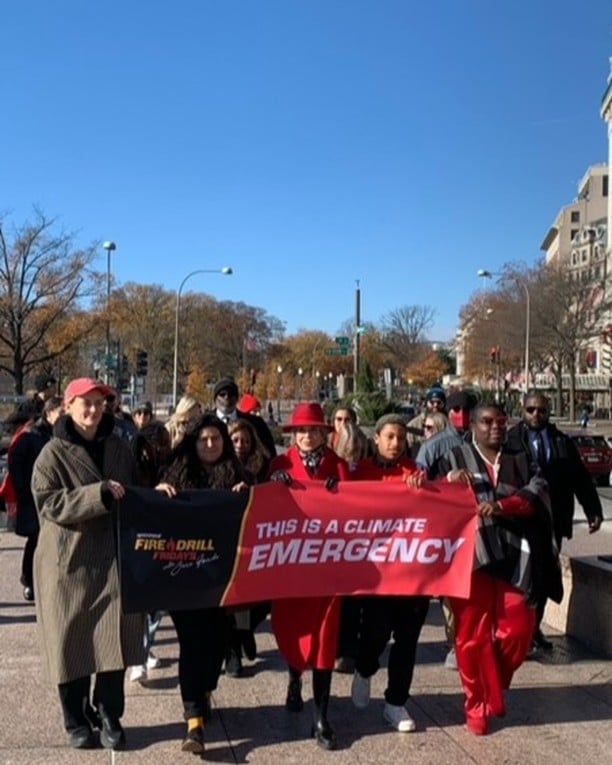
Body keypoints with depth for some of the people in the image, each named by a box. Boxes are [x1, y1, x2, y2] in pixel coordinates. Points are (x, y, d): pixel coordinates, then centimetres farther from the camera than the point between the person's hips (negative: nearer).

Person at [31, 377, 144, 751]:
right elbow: (49, 504, -15)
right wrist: (98, 494, -24)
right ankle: (78, 721, 22)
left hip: (113, 556, 3)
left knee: (115, 637, 1)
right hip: (69, 560, -3)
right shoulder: (54, 453, -6)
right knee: (71, 641, 5)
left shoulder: (118, 447, 8)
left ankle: (109, 715, 18)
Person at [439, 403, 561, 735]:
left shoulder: (521, 460, 14)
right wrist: (448, 482, -22)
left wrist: (500, 506, -21)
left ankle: (494, 688, 27)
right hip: (471, 556, -2)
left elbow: (537, 492, -5)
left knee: (517, 630, 0)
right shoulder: (454, 459, 9)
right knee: (473, 633, 0)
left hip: (514, 557, 2)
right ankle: (476, 704, 18)